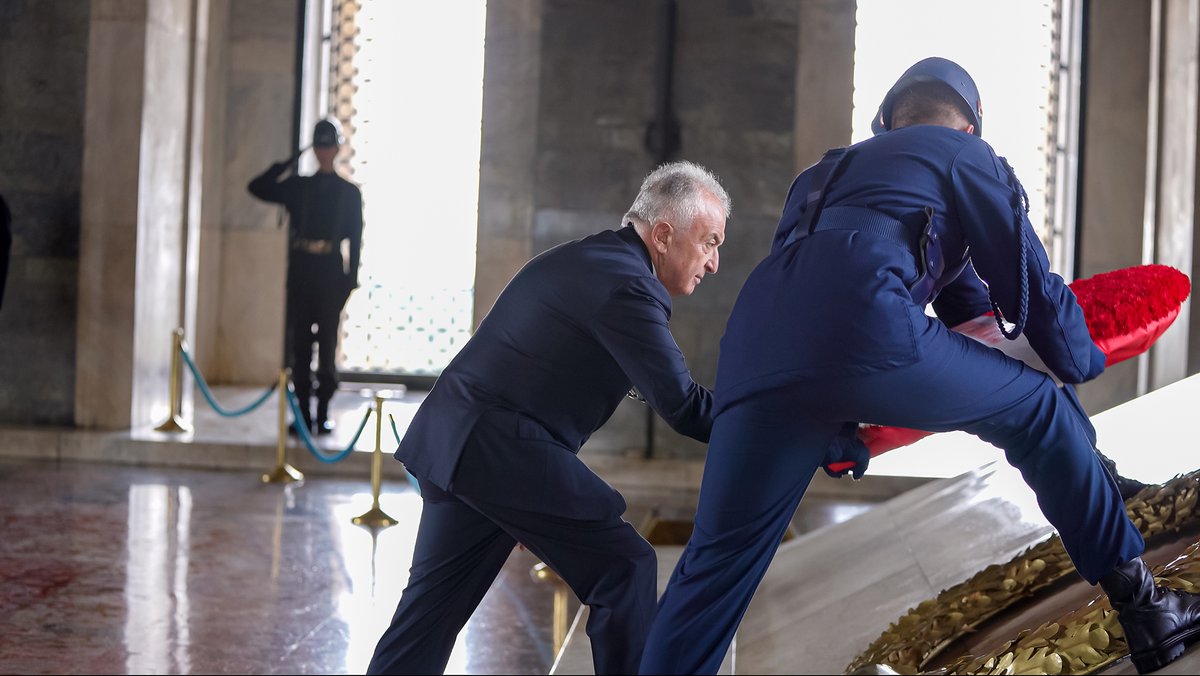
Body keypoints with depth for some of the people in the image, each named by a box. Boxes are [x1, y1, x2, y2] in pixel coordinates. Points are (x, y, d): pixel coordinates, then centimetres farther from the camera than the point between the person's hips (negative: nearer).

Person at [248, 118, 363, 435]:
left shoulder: (350, 192, 5)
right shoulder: (298, 186, 11)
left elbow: (355, 239, 2)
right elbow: (258, 187, 8)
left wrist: (351, 278, -5)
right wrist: (289, 162, 3)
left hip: (331, 275, -2)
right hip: (300, 273, 2)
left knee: (328, 343, -1)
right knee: (299, 343, 1)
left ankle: (322, 413, 4)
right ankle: (304, 413, 6)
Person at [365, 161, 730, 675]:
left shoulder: (579, 258, 16)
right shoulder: (628, 286, -14)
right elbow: (682, 406, -17)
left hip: (449, 441, 10)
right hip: (507, 455, -10)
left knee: (432, 604, 14)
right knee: (626, 567, -1)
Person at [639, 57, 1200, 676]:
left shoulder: (828, 172, 39)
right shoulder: (967, 155, 23)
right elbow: (1027, 282, 20)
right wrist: (1081, 361, 37)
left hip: (755, 343, 5)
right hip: (866, 330, -5)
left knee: (719, 556, 14)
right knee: (1042, 412, 16)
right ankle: (1140, 606, 18)